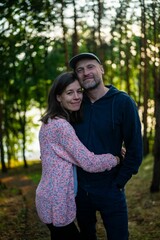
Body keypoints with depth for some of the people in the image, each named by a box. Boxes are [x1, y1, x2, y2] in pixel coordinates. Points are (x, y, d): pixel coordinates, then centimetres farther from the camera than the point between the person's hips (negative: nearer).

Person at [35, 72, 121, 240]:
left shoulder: (52, 122, 9)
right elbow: (89, 163, -22)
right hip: (57, 202, -9)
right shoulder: (60, 125, -21)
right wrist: (116, 158, -5)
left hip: (51, 197, 9)